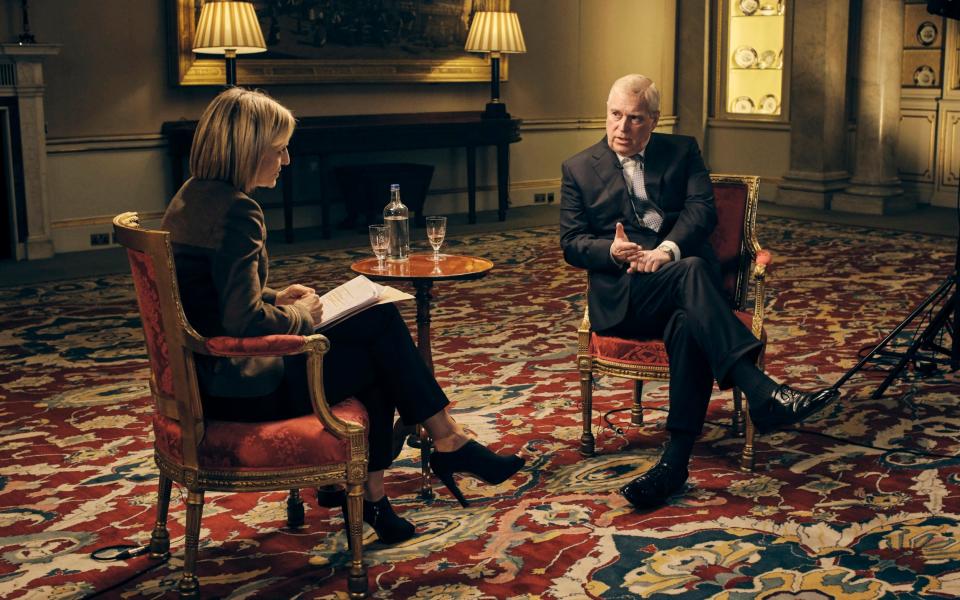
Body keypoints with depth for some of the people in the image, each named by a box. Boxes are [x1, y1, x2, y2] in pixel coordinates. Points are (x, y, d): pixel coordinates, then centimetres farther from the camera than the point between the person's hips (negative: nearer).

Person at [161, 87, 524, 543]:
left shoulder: (193, 197, 9)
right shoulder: (234, 210, -22)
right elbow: (244, 321, -27)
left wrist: (275, 299, 9)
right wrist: (300, 316, -9)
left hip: (210, 371, 10)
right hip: (241, 386, -10)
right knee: (375, 359, 2)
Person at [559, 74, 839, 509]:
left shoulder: (682, 151, 19)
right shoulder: (579, 169, 17)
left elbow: (702, 210, 2)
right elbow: (571, 244, 8)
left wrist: (668, 249, -18)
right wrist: (612, 251, -15)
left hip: (681, 266, 2)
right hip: (623, 293, -1)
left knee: (688, 326, -36)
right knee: (690, 272, -35)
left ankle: (675, 461, -41)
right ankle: (762, 394, -47)